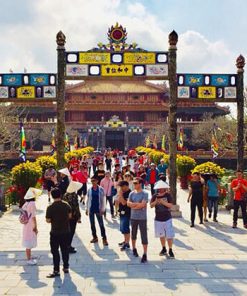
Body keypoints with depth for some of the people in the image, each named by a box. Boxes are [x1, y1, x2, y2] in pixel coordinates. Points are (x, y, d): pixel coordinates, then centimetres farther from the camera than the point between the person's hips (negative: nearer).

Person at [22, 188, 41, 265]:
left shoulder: (25, 204, 7)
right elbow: (33, 217, -19)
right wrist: (35, 227, -12)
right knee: (29, 244, 0)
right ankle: (29, 260, 7)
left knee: (28, 244, 17)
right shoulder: (32, 204, -18)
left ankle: (29, 258, 28)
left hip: (26, 226, 8)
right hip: (31, 227, -8)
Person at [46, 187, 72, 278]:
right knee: (65, 250, 16)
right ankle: (66, 267, 26)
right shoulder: (66, 205, -3)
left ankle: (56, 270, 7)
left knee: (55, 251, 5)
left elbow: (48, 220, -13)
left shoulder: (50, 207, -15)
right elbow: (70, 216, 6)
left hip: (55, 232, -4)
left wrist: (53, 219, 7)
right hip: (66, 231, 4)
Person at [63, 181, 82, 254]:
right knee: (71, 232, 3)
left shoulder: (65, 195, 3)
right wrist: (79, 217, -11)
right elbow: (76, 207, -19)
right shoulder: (74, 195, -19)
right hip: (73, 216, -7)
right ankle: (68, 247, 9)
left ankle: (67, 246, 28)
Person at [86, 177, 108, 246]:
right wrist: (87, 209, 5)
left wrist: (103, 209, -8)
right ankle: (95, 237, 22)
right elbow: (88, 200, 7)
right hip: (91, 209, 3)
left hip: (98, 209, -3)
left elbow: (103, 200, -4)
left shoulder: (101, 189, -5)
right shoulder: (89, 190, 2)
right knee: (92, 224, 10)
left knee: (101, 224, -2)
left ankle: (104, 238, 3)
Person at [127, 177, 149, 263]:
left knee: (144, 236, -5)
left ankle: (145, 254, -2)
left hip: (142, 218, -5)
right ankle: (134, 249, 38)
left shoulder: (145, 193, -9)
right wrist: (138, 204, -15)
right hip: (133, 217, 5)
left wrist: (133, 205, -8)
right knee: (133, 234, 18)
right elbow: (128, 203, -4)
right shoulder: (132, 193, 5)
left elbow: (143, 204, -18)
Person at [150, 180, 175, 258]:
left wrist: (163, 202, -27)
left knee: (169, 235, -3)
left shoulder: (168, 195, -6)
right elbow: (151, 205, -3)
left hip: (167, 218, -2)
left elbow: (170, 205, -13)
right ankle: (164, 249, 29)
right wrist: (155, 202, -22)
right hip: (158, 219, 3)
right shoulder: (155, 196, 0)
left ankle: (170, 250, 7)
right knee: (161, 235, 13)